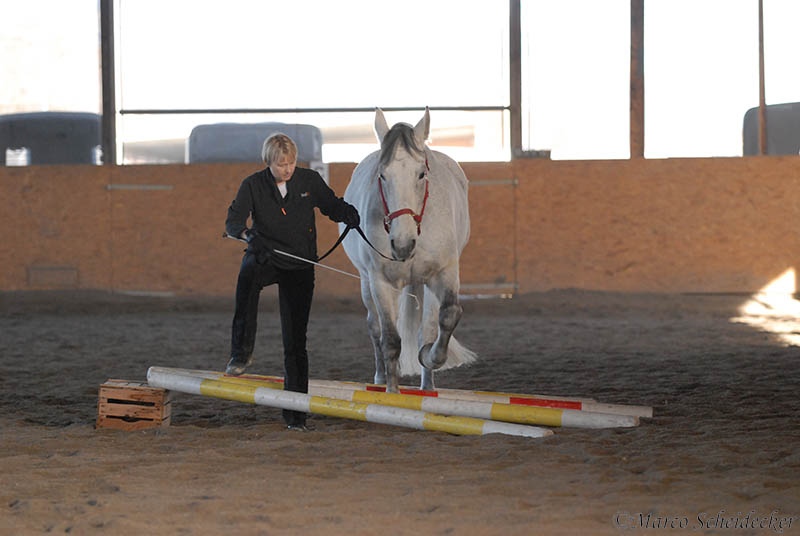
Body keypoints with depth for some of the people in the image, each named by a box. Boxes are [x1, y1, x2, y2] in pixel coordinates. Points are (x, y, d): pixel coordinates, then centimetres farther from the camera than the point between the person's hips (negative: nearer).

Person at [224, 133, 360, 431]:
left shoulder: (310, 181, -3)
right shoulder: (253, 185, -7)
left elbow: (331, 205, 10)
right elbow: (233, 221, -16)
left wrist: (349, 214, -14)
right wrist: (247, 233, -39)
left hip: (299, 266, 1)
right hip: (264, 258, -1)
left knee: (295, 341, 0)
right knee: (248, 274, -40)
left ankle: (295, 412, 8)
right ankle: (242, 353, -36)